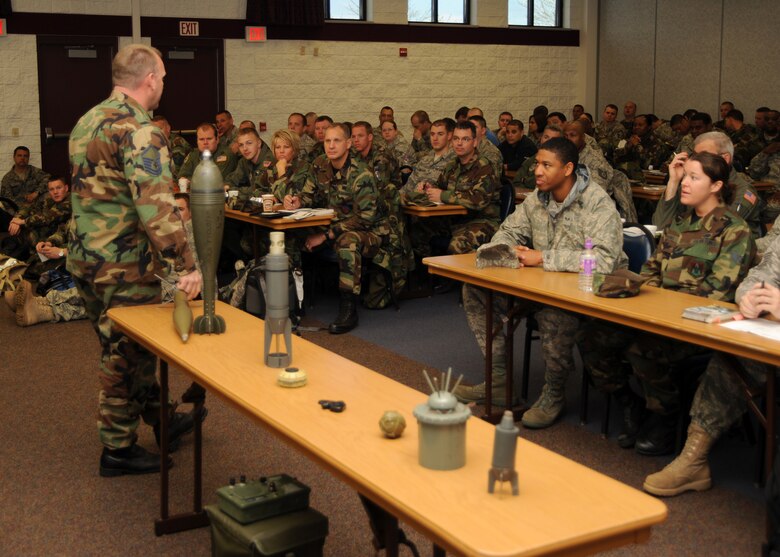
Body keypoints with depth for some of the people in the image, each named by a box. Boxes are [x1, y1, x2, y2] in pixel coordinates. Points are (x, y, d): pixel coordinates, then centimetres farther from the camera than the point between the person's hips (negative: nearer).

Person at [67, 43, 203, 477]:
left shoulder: (88, 121, 11)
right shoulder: (139, 131, -19)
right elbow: (156, 205, -28)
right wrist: (187, 265, -28)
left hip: (86, 257, 10)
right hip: (124, 263, -9)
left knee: (122, 349, 18)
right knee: (128, 355, 3)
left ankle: (162, 421, 34)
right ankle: (119, 449, 15)